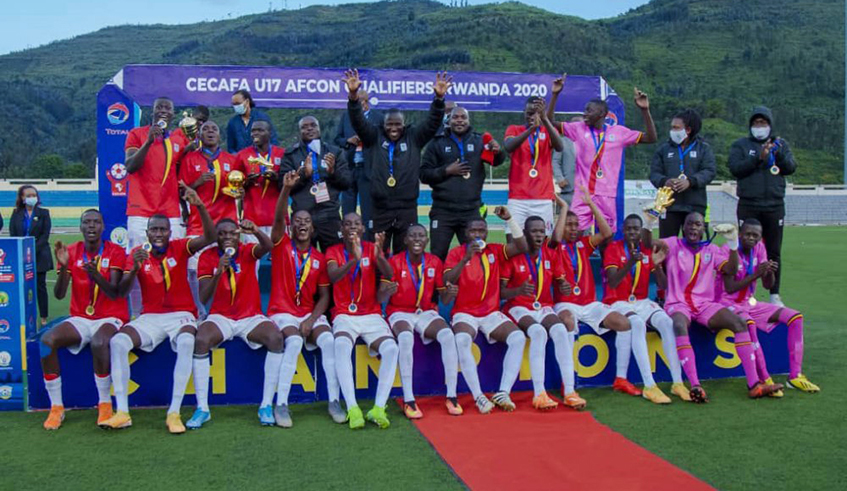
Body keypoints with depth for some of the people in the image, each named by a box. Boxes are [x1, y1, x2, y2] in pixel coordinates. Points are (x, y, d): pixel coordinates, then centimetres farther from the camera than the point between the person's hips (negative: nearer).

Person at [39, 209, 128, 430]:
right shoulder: (71, 252, 5)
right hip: (80, 319, 4)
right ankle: (56, 407, -13)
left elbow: (114, 294, -13)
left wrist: (96, 275, -32)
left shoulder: (115, 252, -3)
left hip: (111, 318, -3)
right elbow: (59, 295, -3)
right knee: (47, 341, -24)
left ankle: (104, 405, -19)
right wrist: (63, 267, -20)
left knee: (99, 342, -36)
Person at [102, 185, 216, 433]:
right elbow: (122, 291, -3)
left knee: (186, 342, -35)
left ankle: (174, 413, -32)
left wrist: (200, 206, -32)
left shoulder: (180, 248, 1)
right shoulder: (138, 253, 5)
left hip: (181, 314, -2)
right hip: (150, 317, 3)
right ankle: (122, 412, -21)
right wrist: (134, 268, -23)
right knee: (117, 341, -23)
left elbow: (210, 238, -17)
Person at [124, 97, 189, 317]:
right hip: (140, 212, -2)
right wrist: (149, 141, -14)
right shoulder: (137, 134, 8)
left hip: (171, 214, 2)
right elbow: (130, 166, -6)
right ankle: (137, 314, 4)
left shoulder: (180, 139, 17)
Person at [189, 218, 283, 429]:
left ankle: (267, 405, -22)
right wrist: (218, 272, -26)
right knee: (200, 340, -31)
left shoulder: (248, 251, 0)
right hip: (220, 317, 0)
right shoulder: (208, 257, -1)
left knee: (276, 337, -29)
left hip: (251, 317, 0)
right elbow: (203, 298, -10)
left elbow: (268, 246, -24)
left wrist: (256, 231, -46)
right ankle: (202, 408, -22)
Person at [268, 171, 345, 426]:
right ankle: (281, 404, -28)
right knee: (295, 341, -34)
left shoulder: (319, 259, 10)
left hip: (310, 314, 3)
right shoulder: (282, 246, 3)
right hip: (282, 313, -3)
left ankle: (334, 401, -22)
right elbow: (278, 218, -16)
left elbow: (324, 296, 8)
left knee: (328, 340, -27)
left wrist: (312, 319, -10)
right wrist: (286, 188, -30)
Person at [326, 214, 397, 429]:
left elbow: (388, 274, -10)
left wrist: (379, 255, -31)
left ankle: (379, 408, -28)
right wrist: (355, 259, -34)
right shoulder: (334, 251, 4)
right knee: (342, 345, -34)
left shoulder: (371, 248, 8)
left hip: (371, 315, 2)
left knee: (391, 348, -26)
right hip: (344, 315, -2)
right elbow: (333, 277, -17)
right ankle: (352, 408, -36)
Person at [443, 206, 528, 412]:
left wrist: (509, 219, -10)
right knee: (462, 339, -36)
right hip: (464, 313, -3)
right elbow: (447, 282, -11)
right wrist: (466, 259, -23)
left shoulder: (495, 251, 11)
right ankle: (478, 396, -33)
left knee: (518, 338, -24)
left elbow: (522, 247, -1)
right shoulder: (456, 252, 3)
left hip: (492, 313, 3)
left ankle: (503, 393, -24)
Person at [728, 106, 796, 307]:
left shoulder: (781, 144, 14)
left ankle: (775, 294, 12)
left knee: (774, 251, 5)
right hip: (748, 206, -1)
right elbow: (735, 168, -7)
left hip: (774, 206, 2)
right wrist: (759, 157, -17)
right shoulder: (740, 145, 9)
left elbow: (791, 168, 1)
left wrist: (778, 154, -16)